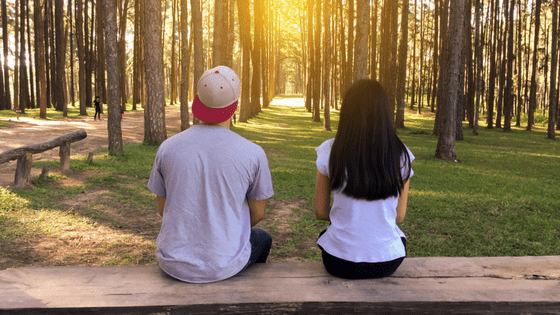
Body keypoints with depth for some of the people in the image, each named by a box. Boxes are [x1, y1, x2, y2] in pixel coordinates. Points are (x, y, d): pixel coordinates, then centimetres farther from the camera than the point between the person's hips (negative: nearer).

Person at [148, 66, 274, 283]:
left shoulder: (167, 148, -8)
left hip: (174, 265, 2)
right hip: (225, 265, -2)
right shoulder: (253, 153, -14)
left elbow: (163, 208, 5)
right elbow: (257, 213, 0)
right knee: (263, 238, 34)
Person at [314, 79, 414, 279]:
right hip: (388, 262, 1)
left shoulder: (330, 152, -12)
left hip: (340, 262, -1)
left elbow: (320, 212, -2)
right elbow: (399, 216, 2)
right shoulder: (401, 155, -9)